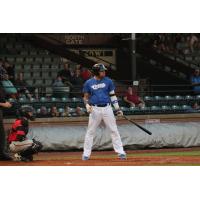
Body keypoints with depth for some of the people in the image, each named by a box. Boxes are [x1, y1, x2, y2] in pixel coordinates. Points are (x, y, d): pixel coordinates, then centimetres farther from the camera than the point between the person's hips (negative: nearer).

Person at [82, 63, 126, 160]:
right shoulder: (89, 83, 2)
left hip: (107, 108, 1)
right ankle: (86, 154, 8)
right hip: (95, 109, -1)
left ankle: (121, 152, 3)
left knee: (114, 130, 0)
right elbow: (86, 97, 10)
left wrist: (117, 108, 6)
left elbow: (112, 95, 10)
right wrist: (87, 105, -9)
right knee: (90, 131, 1)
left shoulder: (108, 81, 5)